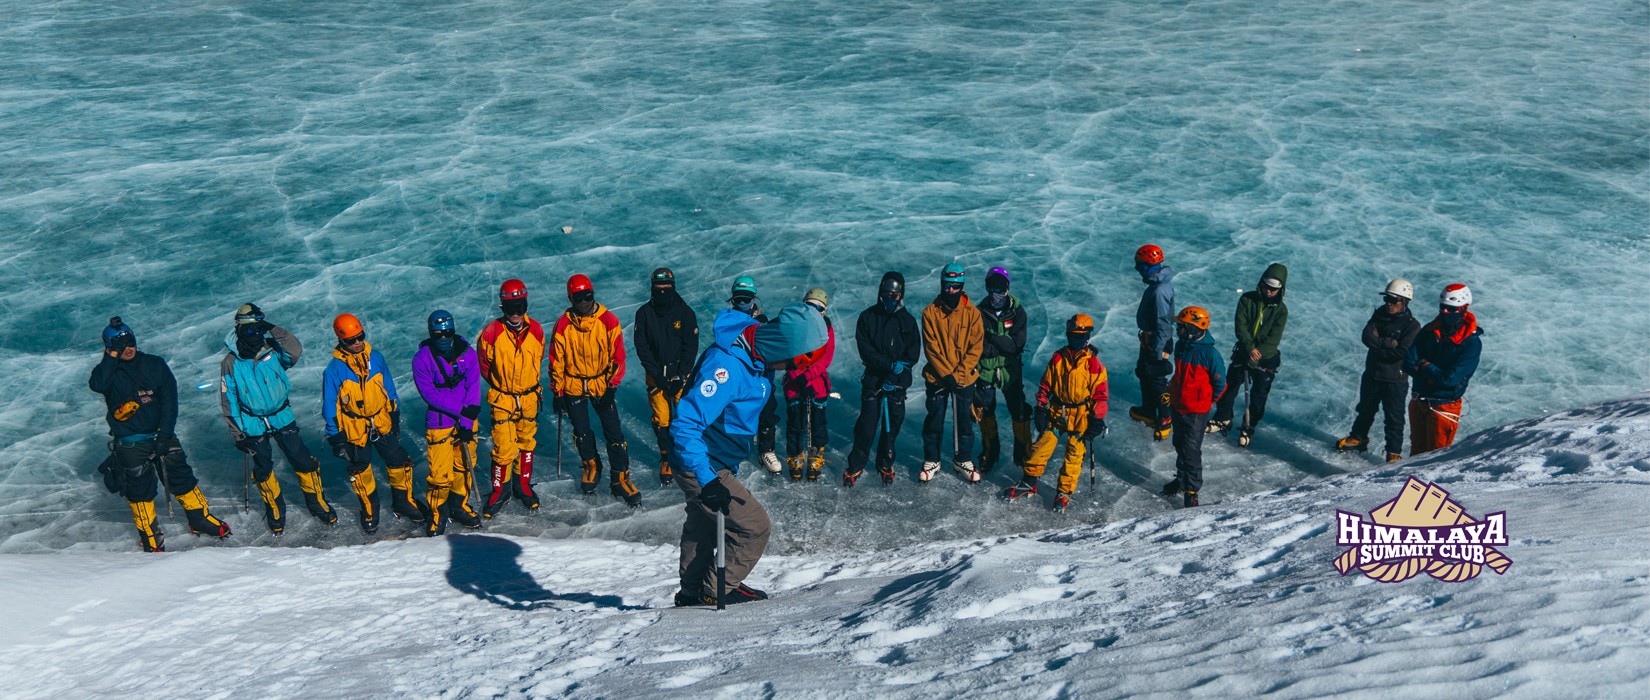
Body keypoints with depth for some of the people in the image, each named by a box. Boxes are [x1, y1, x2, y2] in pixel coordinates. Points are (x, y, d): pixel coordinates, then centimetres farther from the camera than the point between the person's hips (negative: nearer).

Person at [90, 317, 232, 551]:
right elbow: (97, 385, -27)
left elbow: (169, 399, -3)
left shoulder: (155, 364, 0)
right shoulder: (108, 371, -3)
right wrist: (114, 354, -27)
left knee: (182, 477, 7)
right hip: (130, 444, -1)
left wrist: (165, 434, -10)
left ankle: (201, 519, 23)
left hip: (161, 435, 2)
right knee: (140, 489, 6)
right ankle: (149, 535, 20)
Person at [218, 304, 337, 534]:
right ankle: (275, 510, 32)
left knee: (303, 462, 2)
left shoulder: (272, 351, -5)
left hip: (283, 419, 0)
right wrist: (237, 434, -3)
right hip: (253, 426, 0)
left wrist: (273, 330, -27)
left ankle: (317, 503, 20)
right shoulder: (230, 363, -7)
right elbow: (228, 402, -2)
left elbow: (296, 351, -25)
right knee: (263, 470, 11)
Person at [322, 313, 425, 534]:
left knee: (400, 463, 8)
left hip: (382, 424, 3)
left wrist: (395, 417, 12)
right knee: (361, 474, 11)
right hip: (354, 430, -3)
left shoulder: (375, 358, -4)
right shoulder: (334, 369, -13)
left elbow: (389, 389, 8)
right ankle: (370, 512, 32)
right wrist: (335, 437, -7)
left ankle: (403, 503, 28)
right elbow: (330, 407, -7)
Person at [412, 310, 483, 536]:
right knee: (440, 473, -5)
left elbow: (473, 388, -8)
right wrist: (461, 409, -18)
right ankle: (437, 513, 16)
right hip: (439, 423, -3)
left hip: (466, 420, 3)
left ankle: (458, 506, 33)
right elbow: (430, 394, -12)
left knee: (465, 465, 13)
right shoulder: (422, 358, -9)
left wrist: (467, 424, -15)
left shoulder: (466, 353, -4)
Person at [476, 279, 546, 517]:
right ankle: (500, 490, 13)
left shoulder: (536, 330, -6)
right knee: (503, 448, -4)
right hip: (502, 400, -3)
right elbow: (483, 362, 0)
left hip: (529, 398, 3)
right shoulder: (491, 332, -15)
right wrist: (499, 384, 6)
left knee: (527, 443, 15)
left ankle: (523, 485, 31)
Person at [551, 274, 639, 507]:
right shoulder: (563, 324, -6)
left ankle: (620, 477, 5)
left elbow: (618, 355, -4)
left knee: (614, 431, -5)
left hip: (602, 385, -1)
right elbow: (556, 360, 2)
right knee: (581, 432, 11)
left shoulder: (608, 321, -9)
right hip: (573, 386, 1)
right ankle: (591, 466, 37)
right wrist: (557, 391, 2)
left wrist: (611, 386, -9)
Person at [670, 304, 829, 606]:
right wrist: (708, 480, -39)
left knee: (701, 528, 25)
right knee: (755, 526, -5)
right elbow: (685, 425, -36)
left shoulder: (753, 354, -5)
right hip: (703, 467, -10)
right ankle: (717, 590, 12)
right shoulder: (726, 366, -34)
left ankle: (692, 593, 45)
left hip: (711, 465, 10)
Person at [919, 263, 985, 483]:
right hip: (937, 377, 0)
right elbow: (931, 348, -8)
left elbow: (976, 347, -6)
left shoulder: (972, 313, -4)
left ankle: (963, 460, 27)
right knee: (934, 421, 8)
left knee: (964, 421, 10)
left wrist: (958, 375, -14)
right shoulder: (930, 313, -5)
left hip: (965, 378, 1)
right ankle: (931, 460, 23)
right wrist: (946, 374, -15)